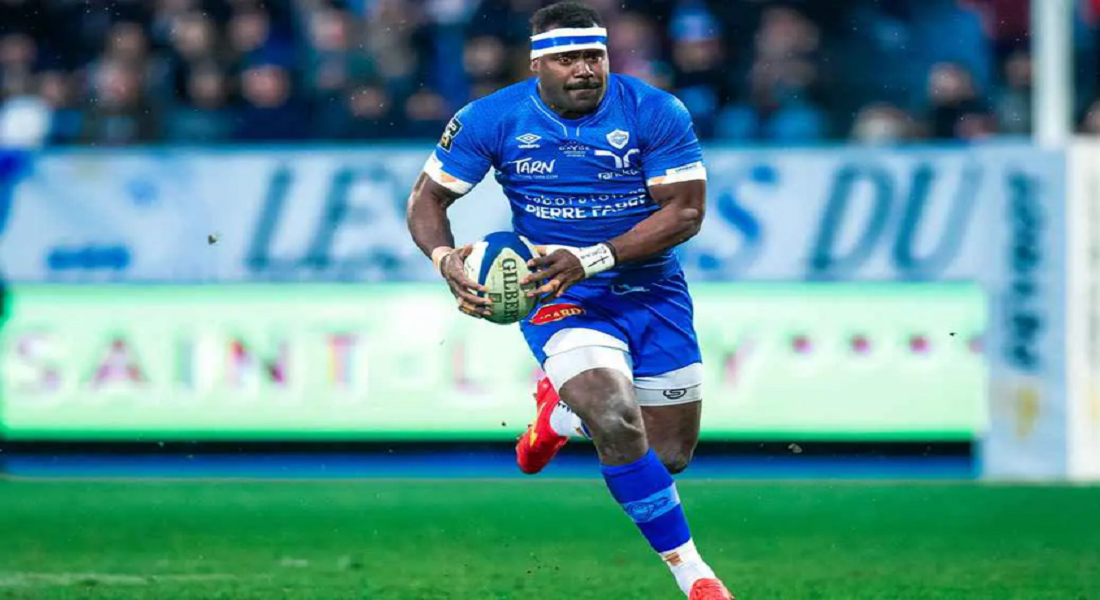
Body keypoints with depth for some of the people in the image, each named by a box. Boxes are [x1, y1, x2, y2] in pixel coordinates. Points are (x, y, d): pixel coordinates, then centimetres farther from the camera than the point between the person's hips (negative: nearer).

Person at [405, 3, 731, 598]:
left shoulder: (655, 114, -11)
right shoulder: (491, 119, -9)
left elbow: (686, 211, -14)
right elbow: (427, 197, 0)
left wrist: (593, 259, -25)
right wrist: (445, 258, -22)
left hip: (651, 290, 2)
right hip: (558, 297, -2)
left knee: (670, 454, 8)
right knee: (617, 422, -28)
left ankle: (563, 409, 39)